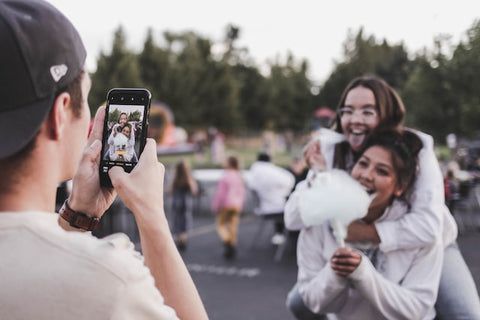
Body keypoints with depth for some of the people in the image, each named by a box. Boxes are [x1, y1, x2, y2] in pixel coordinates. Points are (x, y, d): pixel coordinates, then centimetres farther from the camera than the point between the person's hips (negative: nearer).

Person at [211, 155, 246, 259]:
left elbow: (220, 193, -14)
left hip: (226, 205, -6)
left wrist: (215, 207, -5)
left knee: (221, 224, 9)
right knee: (233, 226, 8)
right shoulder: (240, 177, 6)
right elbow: (242, 192, 11)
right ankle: (232, 249, 8)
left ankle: (227, 241, -13)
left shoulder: (225, 177, -15)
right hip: (237, 205, 6)